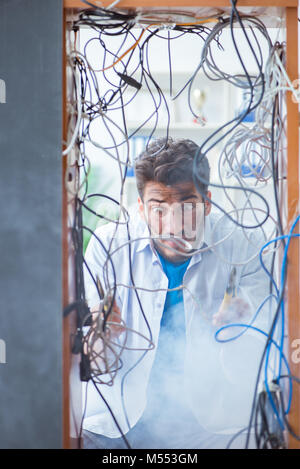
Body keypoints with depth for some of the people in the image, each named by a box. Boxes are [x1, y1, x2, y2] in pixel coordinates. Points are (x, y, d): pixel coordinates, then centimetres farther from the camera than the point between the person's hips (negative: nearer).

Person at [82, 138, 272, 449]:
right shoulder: (108, 244, -4)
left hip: (211, 423, 1)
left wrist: (237, 331, -26)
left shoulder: (243, 246, -6)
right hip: (122, 419, 0)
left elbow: (247, 374, -5)